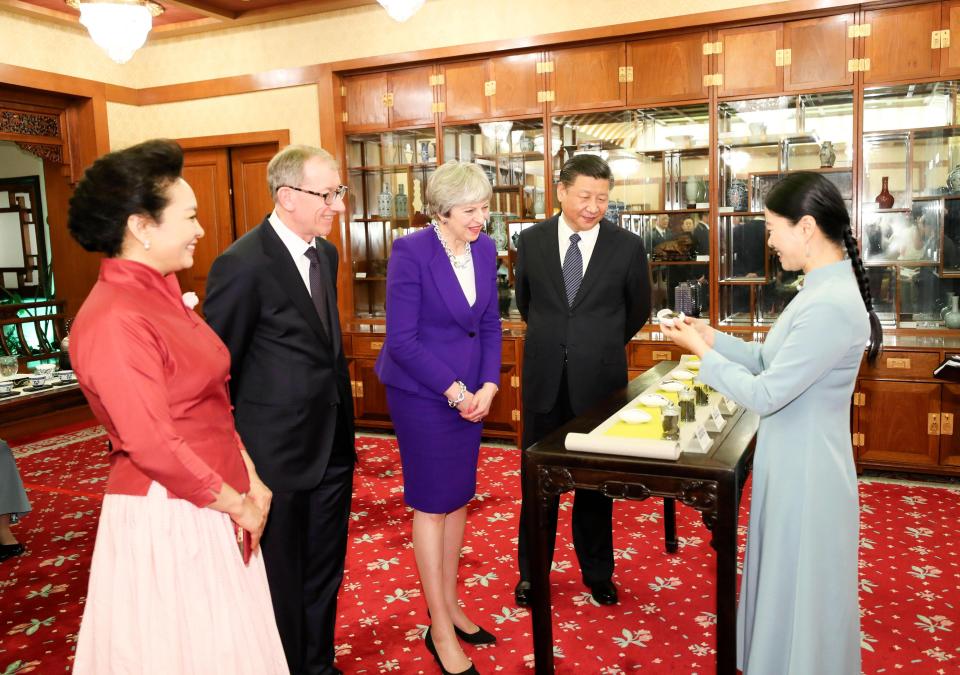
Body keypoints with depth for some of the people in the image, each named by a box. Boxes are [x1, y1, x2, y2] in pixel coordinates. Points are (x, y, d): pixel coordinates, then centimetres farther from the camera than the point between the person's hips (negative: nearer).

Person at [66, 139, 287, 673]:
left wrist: (250, 477, 1)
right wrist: (237, 504, -13)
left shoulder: (162, 294, 7)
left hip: (209, 508, 8)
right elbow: (155, 448, -25)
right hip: (166, 516, -8)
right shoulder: (116, 321, -23)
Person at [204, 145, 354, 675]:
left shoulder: (326, 254, 6)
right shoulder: (243, 263, -19)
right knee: (281, 578, 12)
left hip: (332, 445, 7)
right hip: (277, 451, -7)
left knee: (324, 572, 21)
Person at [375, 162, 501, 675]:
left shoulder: (484, 249, 2)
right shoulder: (411, 252, -17)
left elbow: (490, 324, 8)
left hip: (470, 392, 6)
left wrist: (487, 386, -5)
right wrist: (455, 391, -16)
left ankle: (450, 604, 31)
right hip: (421, 392, -6)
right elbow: (402, 340, -18)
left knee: (459, 498, 13)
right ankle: (440, 630, 18)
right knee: (433, 503, 3)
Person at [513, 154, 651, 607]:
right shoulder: (532, 240, 0)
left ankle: (597, 571, 32)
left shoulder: (627, 246, -5)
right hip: (544, 378, 1)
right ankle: (531, 570, 29)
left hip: (599, 379, -1)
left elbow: (638, 310, 9)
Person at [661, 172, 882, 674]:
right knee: (784, 578, 24)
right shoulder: (825, 288, 4)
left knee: (798, 587, 10)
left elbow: (765, 394, -24)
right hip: (794, 459, 9)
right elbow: (772, 361, 10)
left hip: (805, 468, -9)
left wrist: (702, 352, -14)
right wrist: (715, 338, 2)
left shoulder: (831, 306, -27)